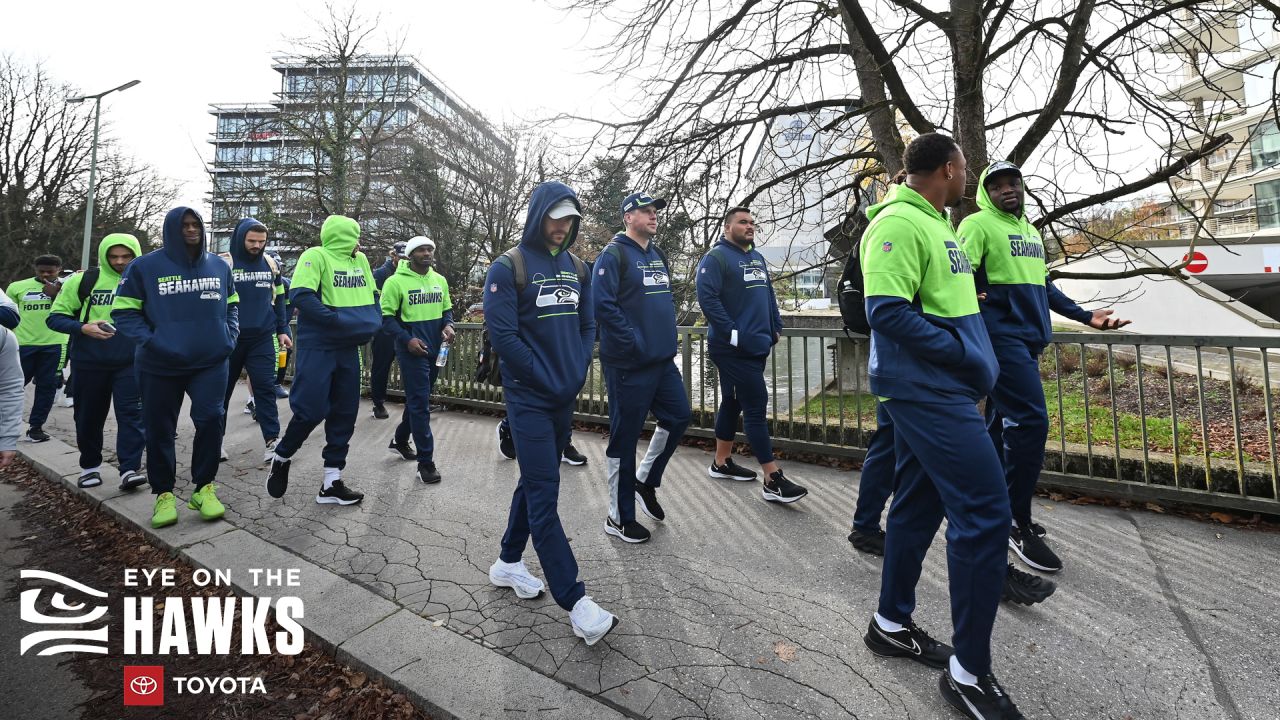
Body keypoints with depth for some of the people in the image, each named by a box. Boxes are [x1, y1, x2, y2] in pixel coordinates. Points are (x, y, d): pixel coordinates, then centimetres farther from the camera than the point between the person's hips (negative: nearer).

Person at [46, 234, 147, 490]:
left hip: (131, 362, -1)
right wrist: (83, 327, -16)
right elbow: (56, 317, 2)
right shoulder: (84, 280, 0)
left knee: (131, 413, -6)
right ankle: (90, 465, 29)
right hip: (89, 362, 1)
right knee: (89, 415, 12)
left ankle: (130, 469, -4)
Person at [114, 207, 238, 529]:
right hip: (160, 365, -1)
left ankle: (204, 487, 9)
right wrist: (149, 340, -14)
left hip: (211, 361, 1)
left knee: (211, 419, -9)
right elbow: (123, 311, 0)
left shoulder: (219, 265, 7)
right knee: (159, 430, 7)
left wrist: (230, 335, 4)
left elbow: (231, 305, 18)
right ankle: (163, 493, 23)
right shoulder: (145, 266, -3)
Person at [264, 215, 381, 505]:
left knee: (344, 413, 7)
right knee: (311, 410, -8)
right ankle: (281, 457, 24)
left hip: (348, 348, 7)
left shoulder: (360, 260, 13)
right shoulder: (316, 256, -9)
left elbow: (370, 295, 21)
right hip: (317, 347, -7)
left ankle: (331, 483, 16)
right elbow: (300, 296, -20)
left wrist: (372, 321, 3)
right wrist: (338, 321, -25)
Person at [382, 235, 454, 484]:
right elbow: (386, 316, -8)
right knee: (420, 403, -6)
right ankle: (426, 462, 1)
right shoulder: (396, 281, -9)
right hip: (412, 350, -6)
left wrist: (448, 325, -2)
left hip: (435, 349, 7)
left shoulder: (440, 280, 9)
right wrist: (407, 339, -19)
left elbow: (447, 308, 19)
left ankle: (400, 439, 41)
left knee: (417, 399, 19)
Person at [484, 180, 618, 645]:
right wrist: (547, 380, -12)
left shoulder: (576, 268, 11)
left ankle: (508, 563, 35)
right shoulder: (509, 267, -8)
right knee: (544, 493, -6)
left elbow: (587, 326, 13)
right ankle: (576, 602, -3)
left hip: (566, 397, 7)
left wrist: (577, 375, 0)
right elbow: (503, 335, -14)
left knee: (535, 482, 16)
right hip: (529, 398, -7)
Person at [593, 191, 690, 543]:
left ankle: (645, 481, 34)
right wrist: (634, 344, -19)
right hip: (628, 365, -8)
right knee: (624, 438, 1)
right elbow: (603, 304, -20)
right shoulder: (614, 255, -10)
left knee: (678, 416, 13)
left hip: (663, 360, 9)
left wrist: (667, 338, 12)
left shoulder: (658, 255, 16)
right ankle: (618, 518, 17)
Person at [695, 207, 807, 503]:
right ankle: (773, 481, -4)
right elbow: (707, 297, -19)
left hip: (757, 346, 9)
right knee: (756, 405, -10)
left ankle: (722, 463, 29)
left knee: (733, 402, 15)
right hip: (733, 348, -9)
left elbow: (769, 295, 24)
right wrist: (732, 332, -21)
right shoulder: (716, 258, -9)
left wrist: (776, 328, 16)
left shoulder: (757, 258, 18)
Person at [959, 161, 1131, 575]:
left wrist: (1085, 316, 26)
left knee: (1003, 421, 11)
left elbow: (1044, 285, 27)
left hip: (1030, 338, 8)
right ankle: (1019, 525, -3)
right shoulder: (978, 225, -3)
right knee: (1030, 421, -13)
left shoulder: (1029, 230, 23)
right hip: (1001, 336, -8)